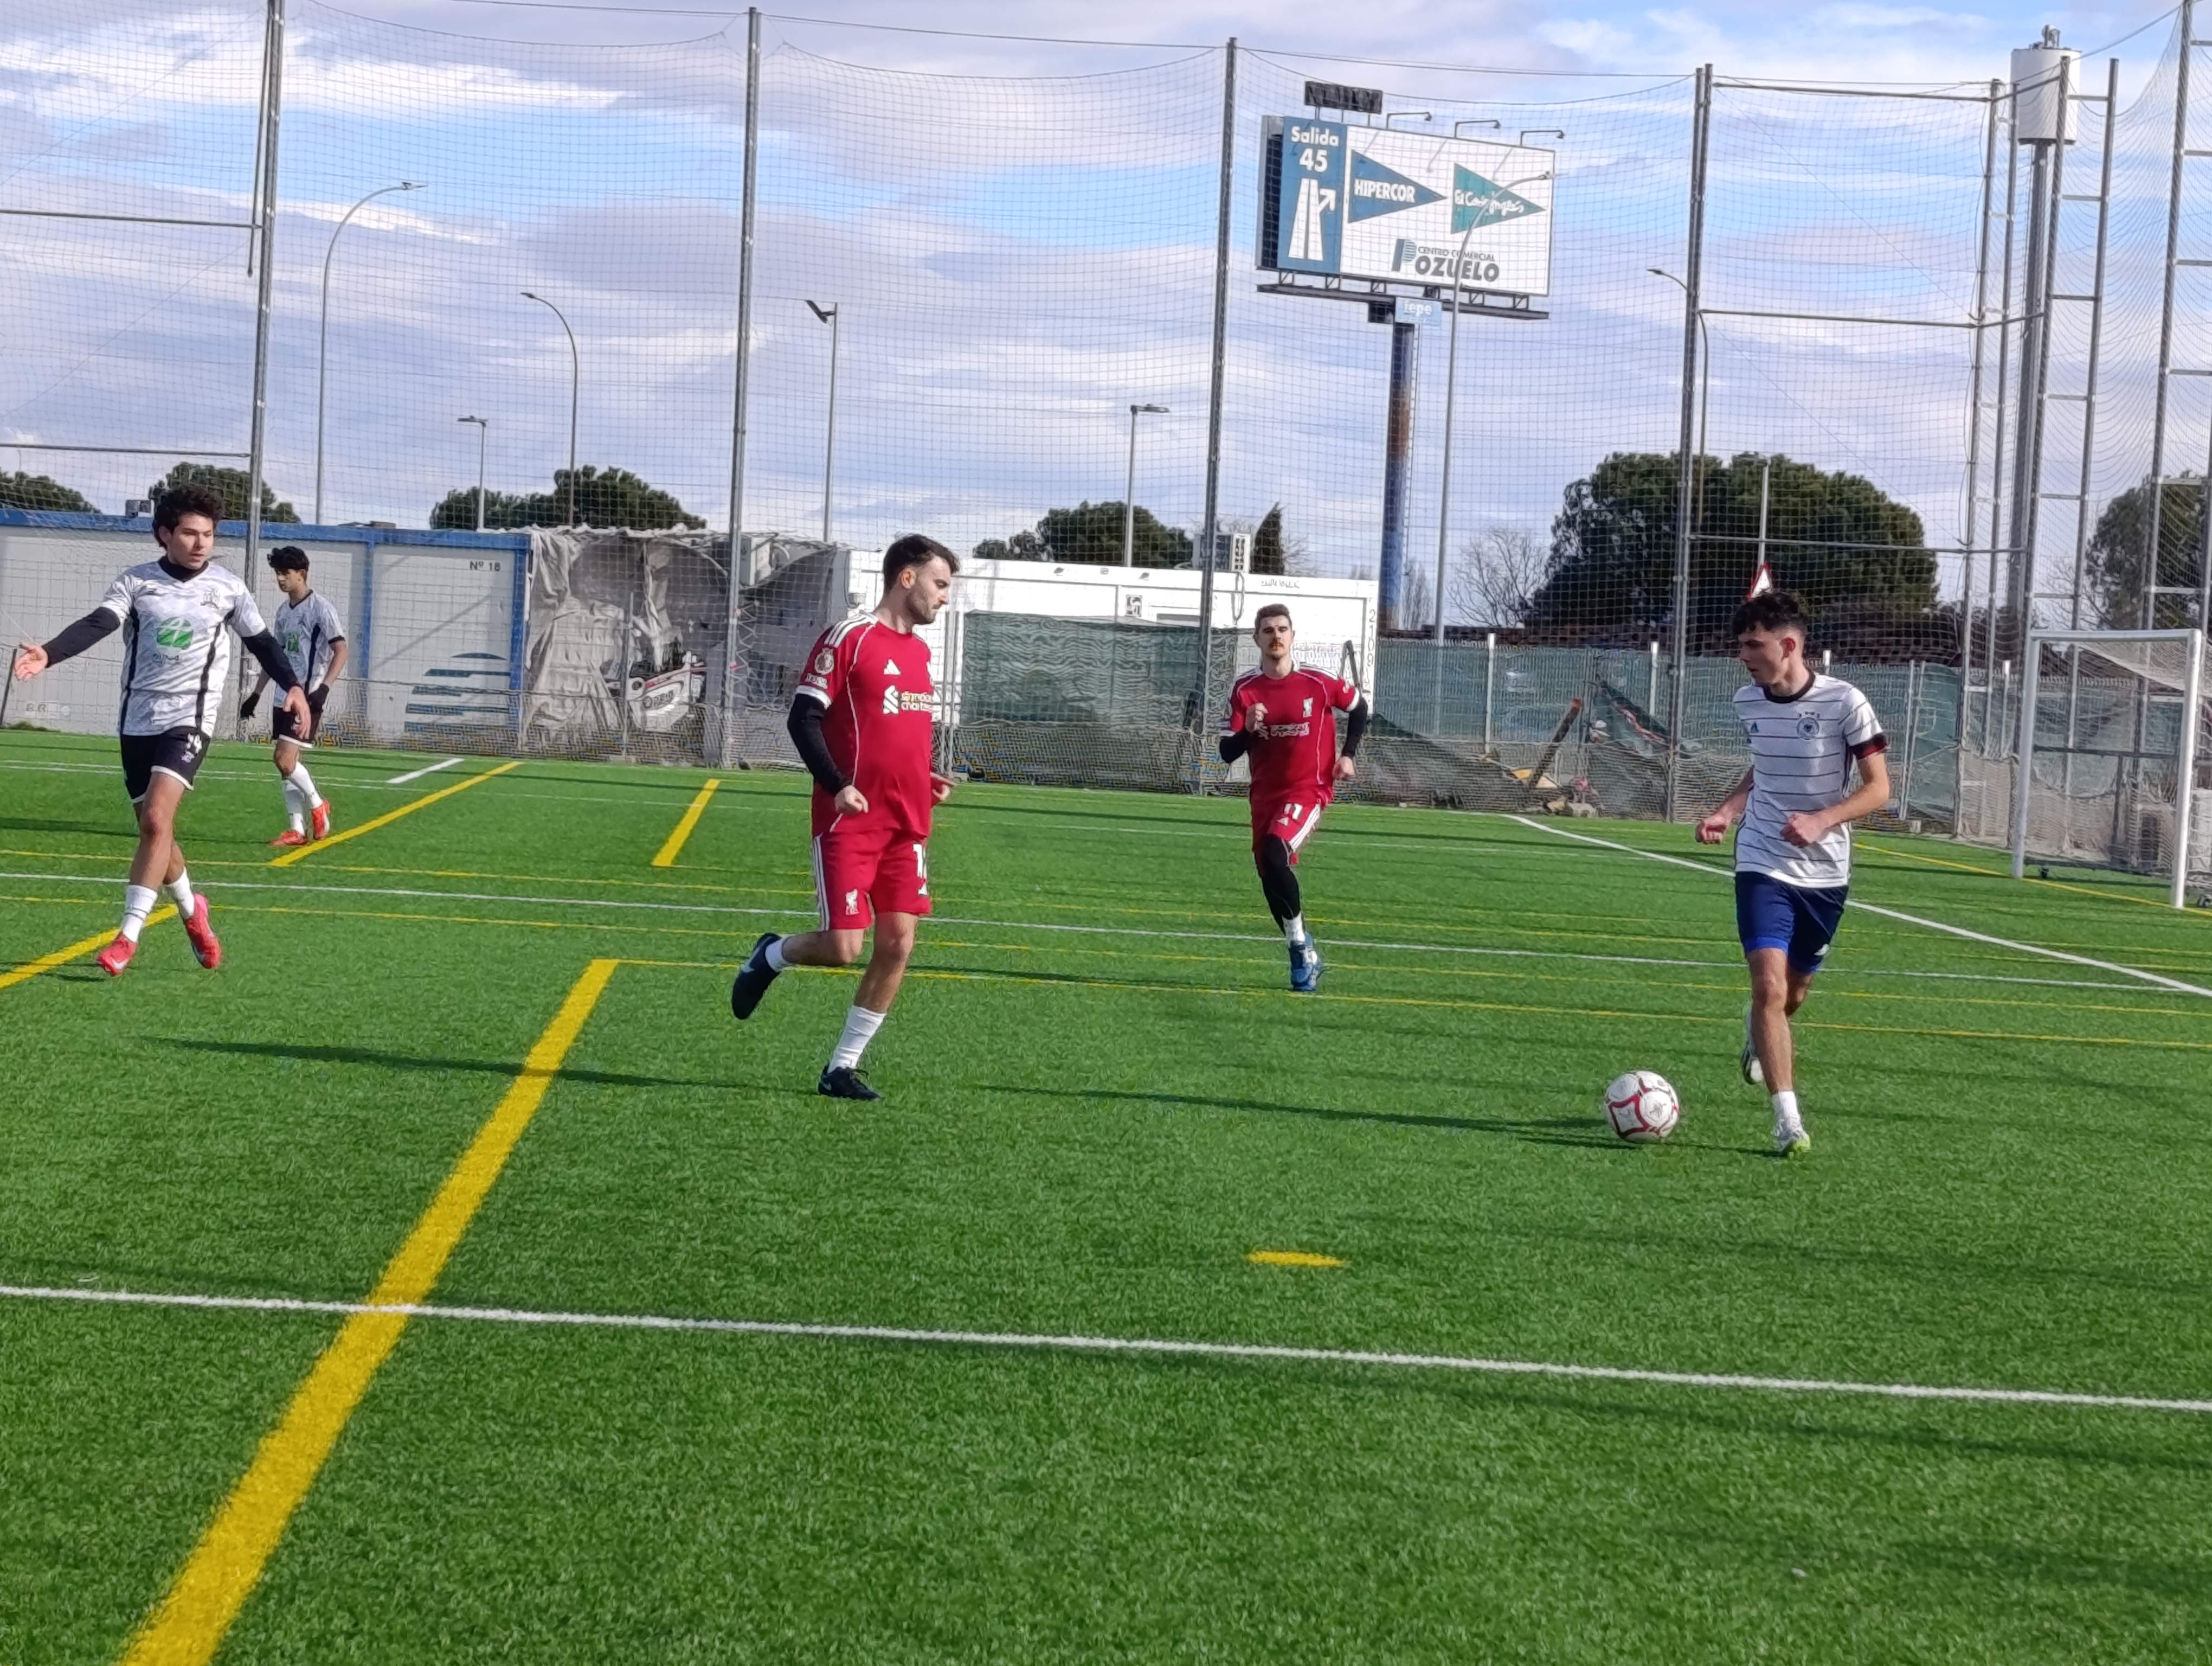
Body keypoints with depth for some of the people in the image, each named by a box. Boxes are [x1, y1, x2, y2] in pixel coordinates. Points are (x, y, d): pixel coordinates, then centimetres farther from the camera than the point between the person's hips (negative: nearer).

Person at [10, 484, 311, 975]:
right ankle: (191, 912, 38)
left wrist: (292, 686, 1)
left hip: (189, 719, -2)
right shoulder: (135, 582, -1)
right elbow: (97, 624, -15)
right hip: (138, 720, 2)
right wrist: (50, 654, -32)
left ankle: (128, 938, -17)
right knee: (153, 830, 11)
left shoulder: (228, 587, 1)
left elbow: (260, 640, 13)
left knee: (156, 819, -20)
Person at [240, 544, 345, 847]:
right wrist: (256, 694, 22)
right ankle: (297, 830, 8)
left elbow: (341, 652, -13)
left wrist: (324, 688, -24)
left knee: (284, 757, -16)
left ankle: (317, 804, 5)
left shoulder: (320, 607, -8)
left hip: (308, 697, -8)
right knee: (286, 764, 4)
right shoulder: (283, 610, 16)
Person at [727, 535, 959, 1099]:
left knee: (898, 942, -1)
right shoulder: (849, 638, -8)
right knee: (842, 947, -11)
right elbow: (804, 719, -10)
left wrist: (927, 779, 11)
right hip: (850, 822, -7)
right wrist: (838, 785, -20)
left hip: (907, 825, 7)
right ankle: (771, 955, 23)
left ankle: (843, 1067, 9)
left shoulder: (919, 651, 16)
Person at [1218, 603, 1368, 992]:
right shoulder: (1244, 690, -3)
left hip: (1308, 790, -5)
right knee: (1270, 879, 8)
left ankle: (1301, 942, -11)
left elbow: (1358, 708, 12)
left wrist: (1347, 755, 2)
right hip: (1265, 795, 5)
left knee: (1274, 856, -27)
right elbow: (1228, 753, -3)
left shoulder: (1319, 683, -8)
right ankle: (1305, 957, 26)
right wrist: (1248, 730, -23)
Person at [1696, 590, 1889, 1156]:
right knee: (1769, 985, -16)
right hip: (1763, 866, 1)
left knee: (1794, 991, 15)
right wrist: (1726, 812, 0)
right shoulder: (1748, 701, 0)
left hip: (1825, 872, -1)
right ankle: (1788, 1121, -12)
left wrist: (1822, 821, -24)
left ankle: (1758, 1034, 52)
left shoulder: (1844, 702, -13)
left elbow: (1878, 787, -9)